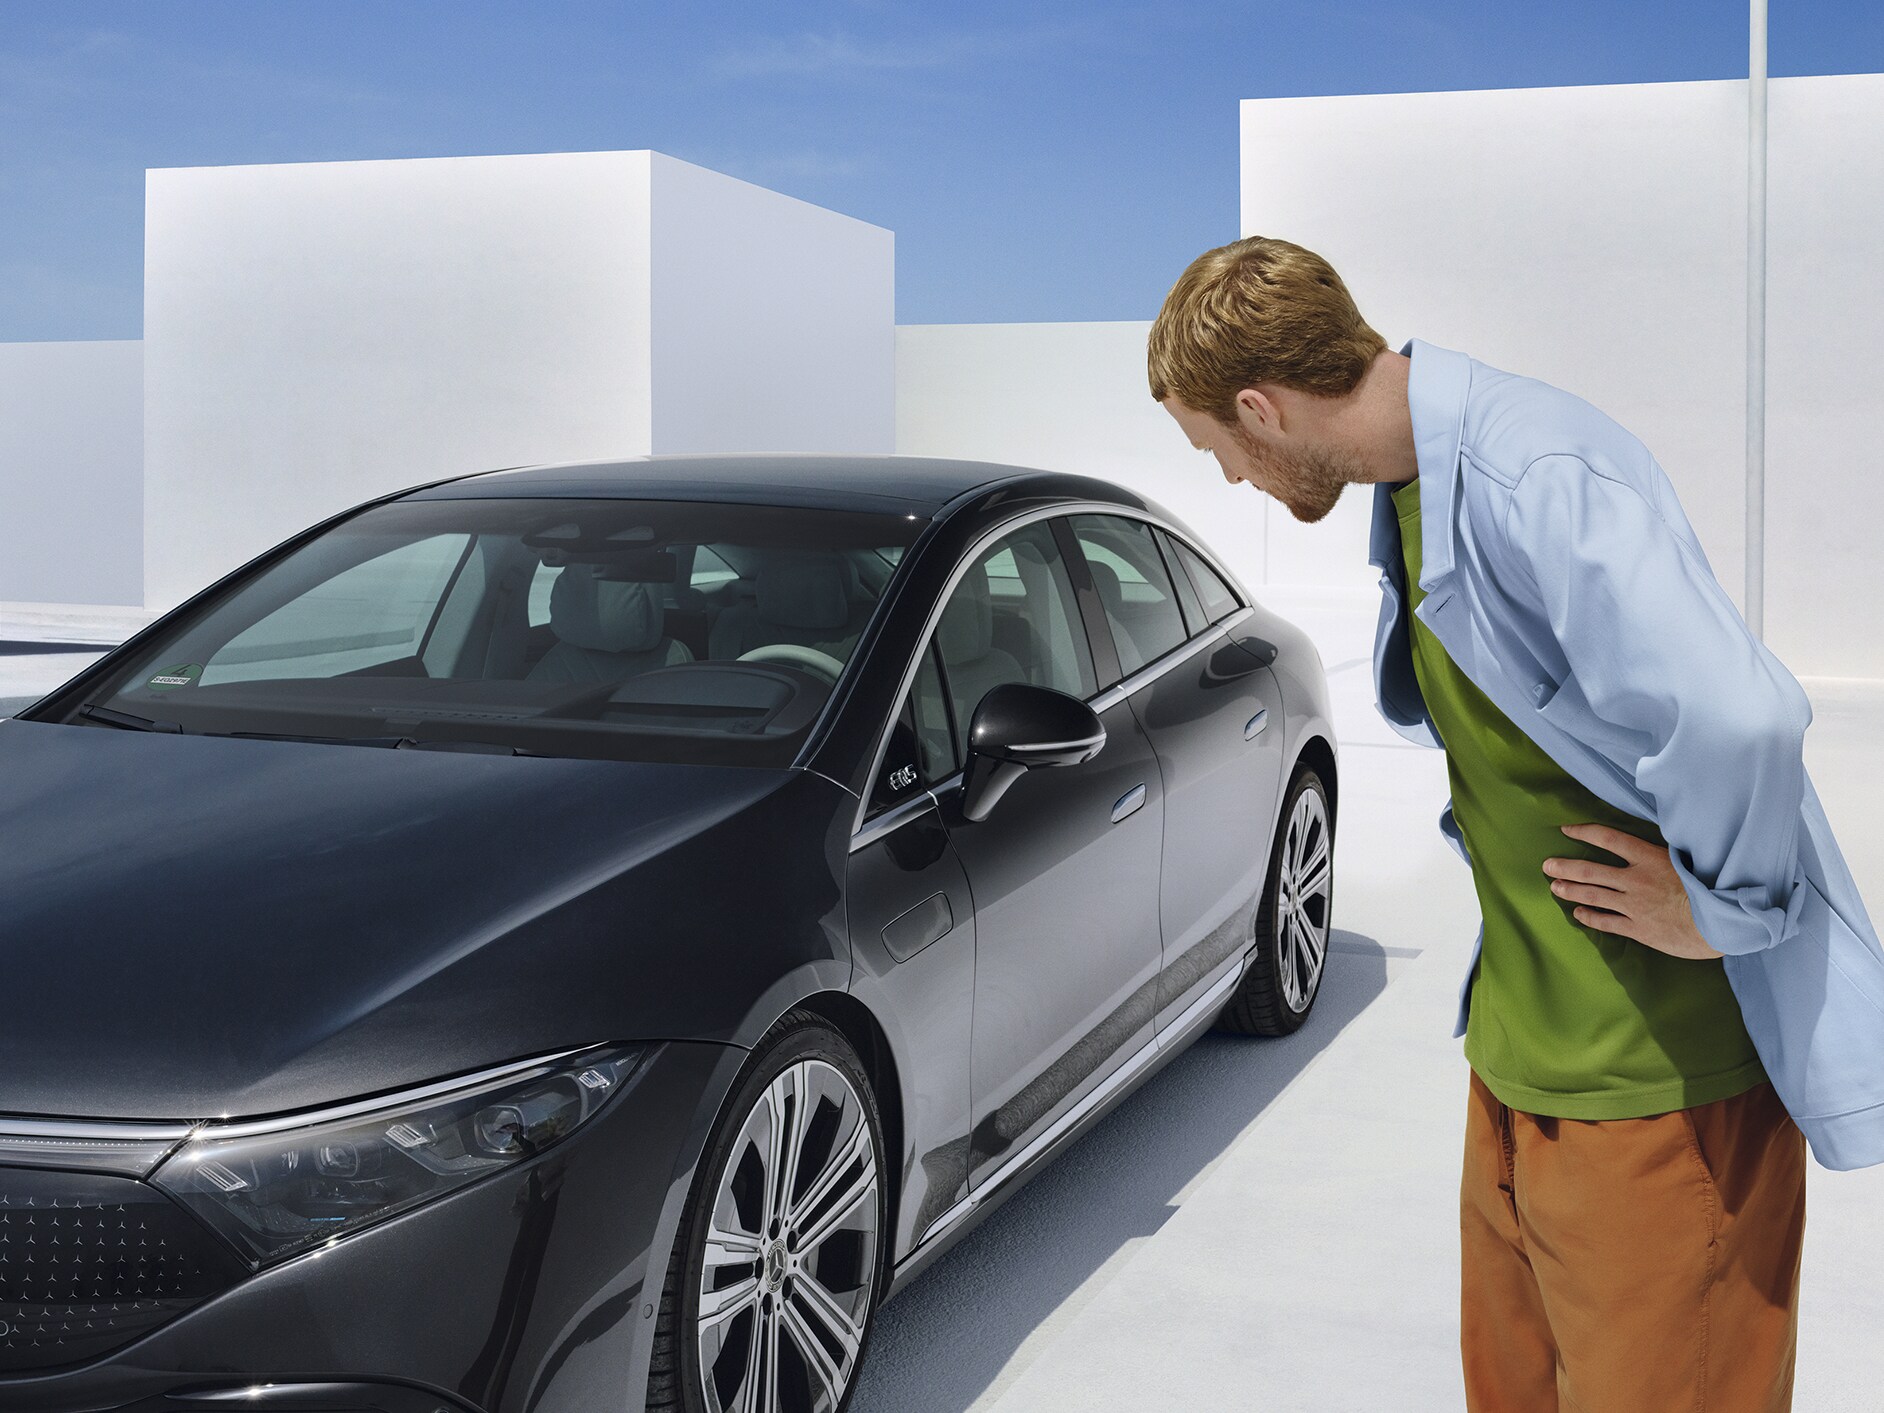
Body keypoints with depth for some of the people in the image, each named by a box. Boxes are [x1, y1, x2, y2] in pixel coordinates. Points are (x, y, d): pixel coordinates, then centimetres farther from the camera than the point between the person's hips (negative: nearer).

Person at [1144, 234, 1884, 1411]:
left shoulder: (1533, 476, -24)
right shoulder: (1419, 482, 9)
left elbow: (1732, 716, -36)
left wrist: (1722, 911, -22)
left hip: (1655, 1071, -9)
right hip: (1522, 1049, 9)